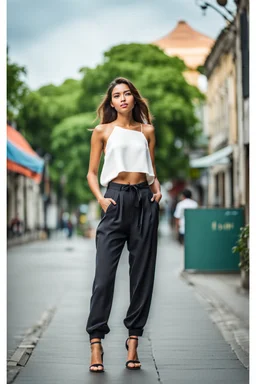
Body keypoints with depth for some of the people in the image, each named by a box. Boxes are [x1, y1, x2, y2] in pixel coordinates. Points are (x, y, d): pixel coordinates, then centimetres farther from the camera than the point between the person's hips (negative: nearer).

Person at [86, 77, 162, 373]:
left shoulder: (147, 131, 14)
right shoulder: (102, 131, 8)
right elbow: (92, 173, 7)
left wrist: (157, 190, 0)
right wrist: (100, 198, -8)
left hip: (145, 201, 3)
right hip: (117, 199, -3)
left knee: (142, 273, 2)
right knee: (104, 274, -10)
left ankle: (133, 342, 8)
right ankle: (96, 344, -7)